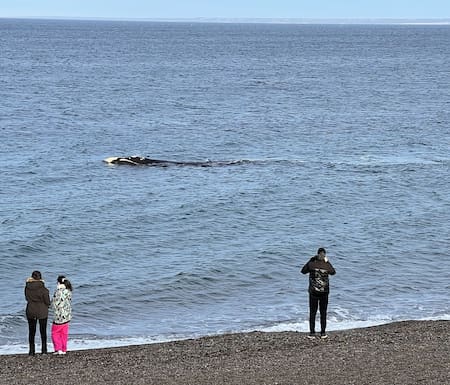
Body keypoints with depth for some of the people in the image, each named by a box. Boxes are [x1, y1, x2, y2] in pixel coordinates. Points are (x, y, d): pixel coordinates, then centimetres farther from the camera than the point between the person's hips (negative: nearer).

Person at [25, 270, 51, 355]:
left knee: (31, 331, 12)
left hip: (30, 311, 2)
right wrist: (47, 305, 10)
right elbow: (47, 302, -11)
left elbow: (27, 298, 5)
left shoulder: (27, 288, -9)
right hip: (42, 312, -2)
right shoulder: (43, 289, -18)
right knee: (43, 331, 13)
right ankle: (44, 349, 16)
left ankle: (32, 350, 11)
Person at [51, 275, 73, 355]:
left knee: (55, 333, 7)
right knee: (64, 333, 15)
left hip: (59, 316, -7)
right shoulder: (68, 291, 2)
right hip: (67, 316, 7)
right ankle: (64, 350, 17)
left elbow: (54, 305, -16)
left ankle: (58, 349, 1)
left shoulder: (58, 292, -19)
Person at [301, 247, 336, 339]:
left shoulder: (312, 264, -10)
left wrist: (311, 260, 9)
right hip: (324, 291, 1)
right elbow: (333, 272, 13)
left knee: (312, 312, 6)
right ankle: (323, 333, 11)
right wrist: (327, 262, 17)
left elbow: (303, 271, 8)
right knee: (323, 313, 10)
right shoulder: (327, 265, -8)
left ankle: (312, 333, 4)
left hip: (313, 291, -1)